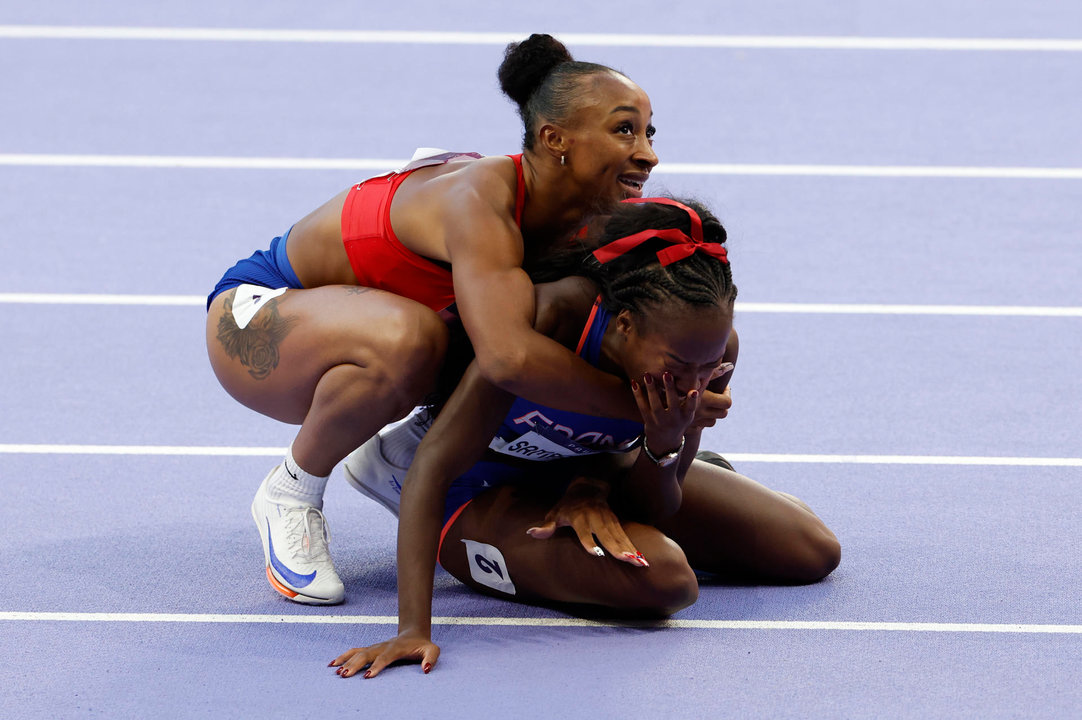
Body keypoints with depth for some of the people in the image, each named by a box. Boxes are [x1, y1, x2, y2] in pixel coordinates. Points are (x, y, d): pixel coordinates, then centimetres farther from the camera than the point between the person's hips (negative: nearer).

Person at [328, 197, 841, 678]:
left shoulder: (713, 348, -24)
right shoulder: (552, 319, -40)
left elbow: (658, 515, -12)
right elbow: (433, 464, -40)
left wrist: (662, 450, -35)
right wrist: (413, 628, -48)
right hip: (484, 492, -5)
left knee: (812, 551, 5)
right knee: (664, 579, -33)